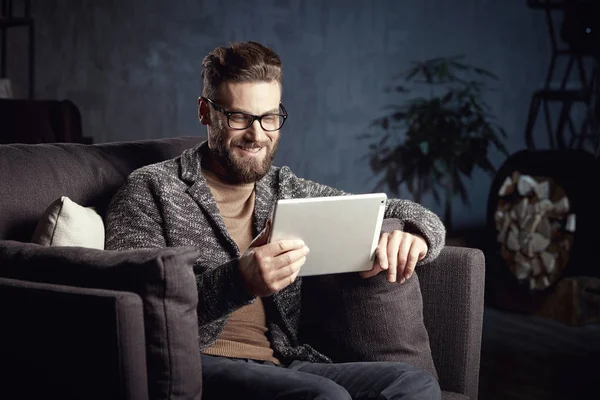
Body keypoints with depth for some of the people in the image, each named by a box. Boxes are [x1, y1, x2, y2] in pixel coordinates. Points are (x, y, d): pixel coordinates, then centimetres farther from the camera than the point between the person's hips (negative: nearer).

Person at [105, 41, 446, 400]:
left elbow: (413, 217, 22)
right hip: (194, 367, -5)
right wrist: (238, 283, -26)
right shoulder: (152, 191, 4)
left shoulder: (287, 191, 20)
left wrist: (410, 236, -5)